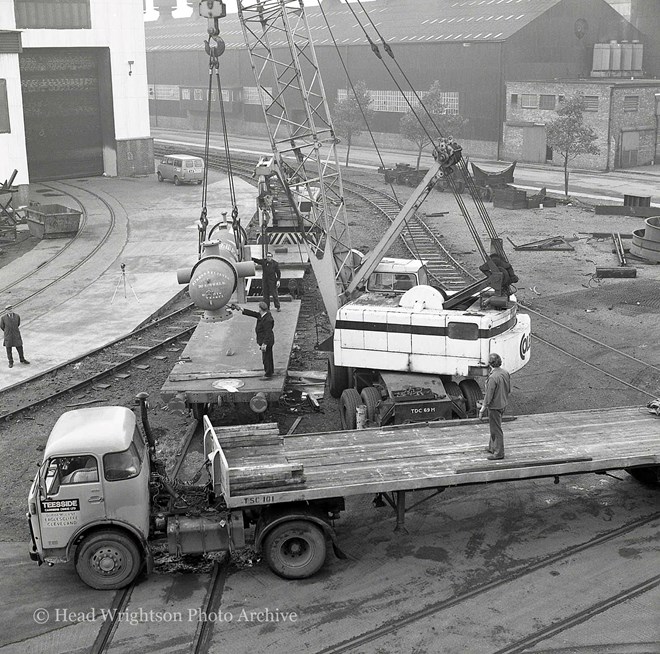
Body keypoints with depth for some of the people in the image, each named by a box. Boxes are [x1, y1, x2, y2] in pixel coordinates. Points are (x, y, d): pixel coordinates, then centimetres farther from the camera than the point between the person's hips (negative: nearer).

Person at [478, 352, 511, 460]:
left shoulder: (493, 377, -27)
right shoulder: (505, 373, -2)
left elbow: (489, 396, -23)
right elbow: (509, 390, 9)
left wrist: (483, 409, -14)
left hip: (495, 406, -8)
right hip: (503, 404, 8)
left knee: (496, 429, 4)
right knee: (494, 427, 24)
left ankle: (499, 453, 14)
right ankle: (492, 448, 37)